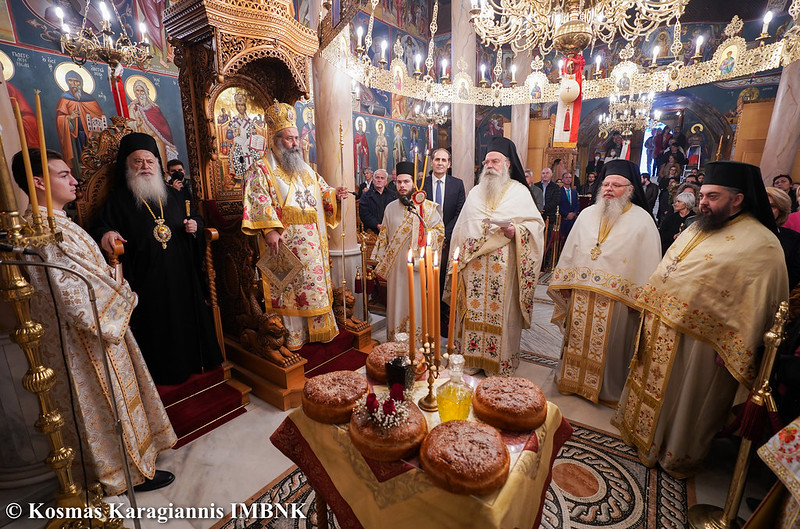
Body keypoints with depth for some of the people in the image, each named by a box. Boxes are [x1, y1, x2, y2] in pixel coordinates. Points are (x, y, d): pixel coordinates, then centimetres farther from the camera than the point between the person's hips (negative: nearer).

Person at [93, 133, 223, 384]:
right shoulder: (118, 200, 2)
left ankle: (193, 362, 28)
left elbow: (195, 217, 21)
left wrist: (194, 224, -1)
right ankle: (159, 373, 20)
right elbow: (101, 227, -1)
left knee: (186, 319, 10)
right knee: (154, 324, 3)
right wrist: (106, 234, -23)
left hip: (181, 275, 3)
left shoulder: (173, 195, 12)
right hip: (145, 278, -3)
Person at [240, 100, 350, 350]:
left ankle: (317, 329, 25)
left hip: (312, 242, 7)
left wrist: (335, 194, 1)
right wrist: (269, 229, -26)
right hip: (283, 241, -6)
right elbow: (258, 201, -14)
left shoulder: (305, 169, 19)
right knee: (289, 288, -1)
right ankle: (294, 337, 12)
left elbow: (322, 192, 22)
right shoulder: (261, 170, -3)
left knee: (316, 283, 11)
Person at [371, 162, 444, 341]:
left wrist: (422, 237, -15)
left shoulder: (427, 207, -1)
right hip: (396, 267, 3)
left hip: (419, 266, -3)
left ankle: (420, 343, 17)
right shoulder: (390, 208, 10)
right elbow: (384, 236, 14)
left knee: (417, 303, 2)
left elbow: (439, 230, 2)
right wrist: (381, 264, 12)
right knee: (397, 303, 9)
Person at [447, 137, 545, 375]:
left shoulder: (519, 192, 4)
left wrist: (516, 231, -20)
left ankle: (502, 362, 18)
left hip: (504, 269, -3)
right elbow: (461, 229, 15)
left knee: (502, 312, 2)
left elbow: (536, 224, -1)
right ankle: (472, 357, 22)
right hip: (473, 267, 4)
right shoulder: (475, 192, 15)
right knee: (474, 311, 7)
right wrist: (460, 257, 9)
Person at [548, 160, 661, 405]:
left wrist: (640, 299, -12)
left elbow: (648, 264, -7)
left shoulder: (642, 221, -4)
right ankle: (573, 380, 33)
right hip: (581, 295, 4)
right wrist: (565, 283, 8)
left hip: (616, 299, -3)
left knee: (609, 346, 10)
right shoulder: (587, 214, 7)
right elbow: (570, 252, 10)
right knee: (577, 340, 14)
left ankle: (608, 390, 30)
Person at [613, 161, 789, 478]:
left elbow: (758, 303, -16)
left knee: (686, 398, 11)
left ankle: (677, 455, 33)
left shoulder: (761, 244, -13)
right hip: (662, 328, 7)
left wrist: (734, 350, -18)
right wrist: (650, 307, 14)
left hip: (700, 338, -7)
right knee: (653, 385, 20)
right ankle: (642, 431, 40)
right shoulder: (695, 230, 9)